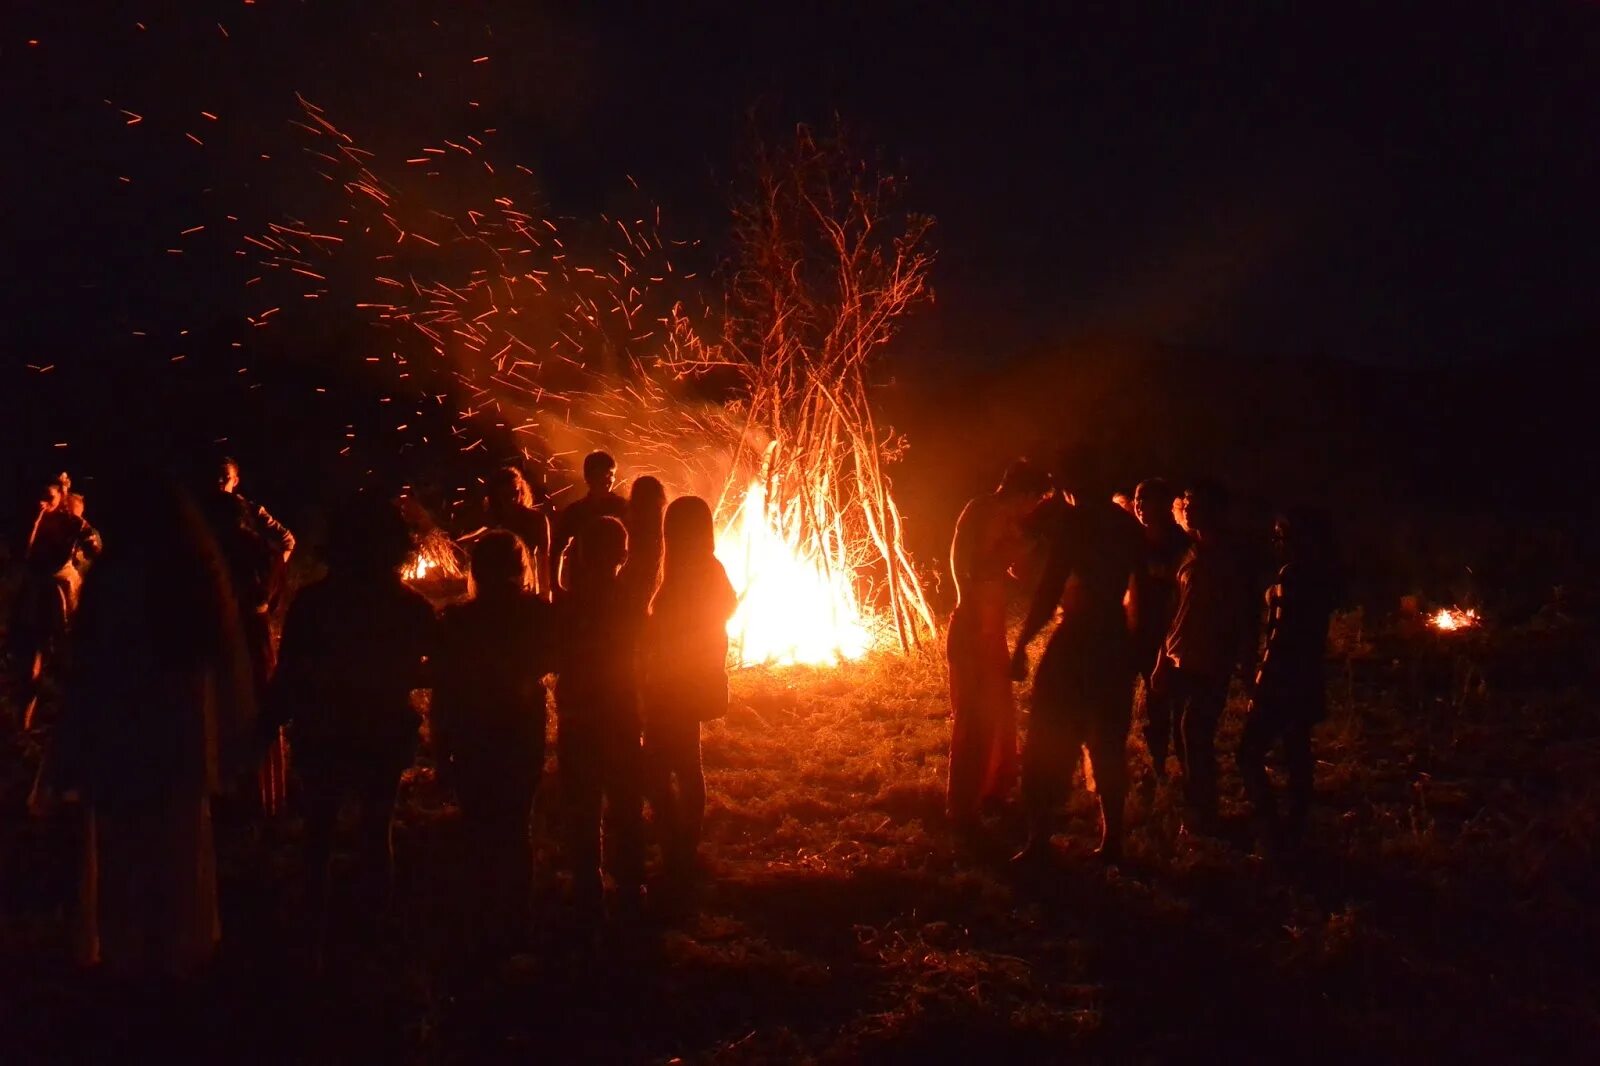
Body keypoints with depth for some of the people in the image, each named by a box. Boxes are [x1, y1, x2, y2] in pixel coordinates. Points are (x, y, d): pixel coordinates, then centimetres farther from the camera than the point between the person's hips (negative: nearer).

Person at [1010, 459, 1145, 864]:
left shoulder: (1075, 519, -12)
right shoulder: (1125, 522, 9)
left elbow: (1050, 587, -16)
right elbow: (1139, 584, 13)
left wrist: (1021, 643, -12)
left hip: (1078, 639, -7)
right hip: (1115, 639, 7)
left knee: (1048, 745, 0)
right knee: (1108, 743, 13)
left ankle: (1039, 841, -1)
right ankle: (1111, 840, 15)